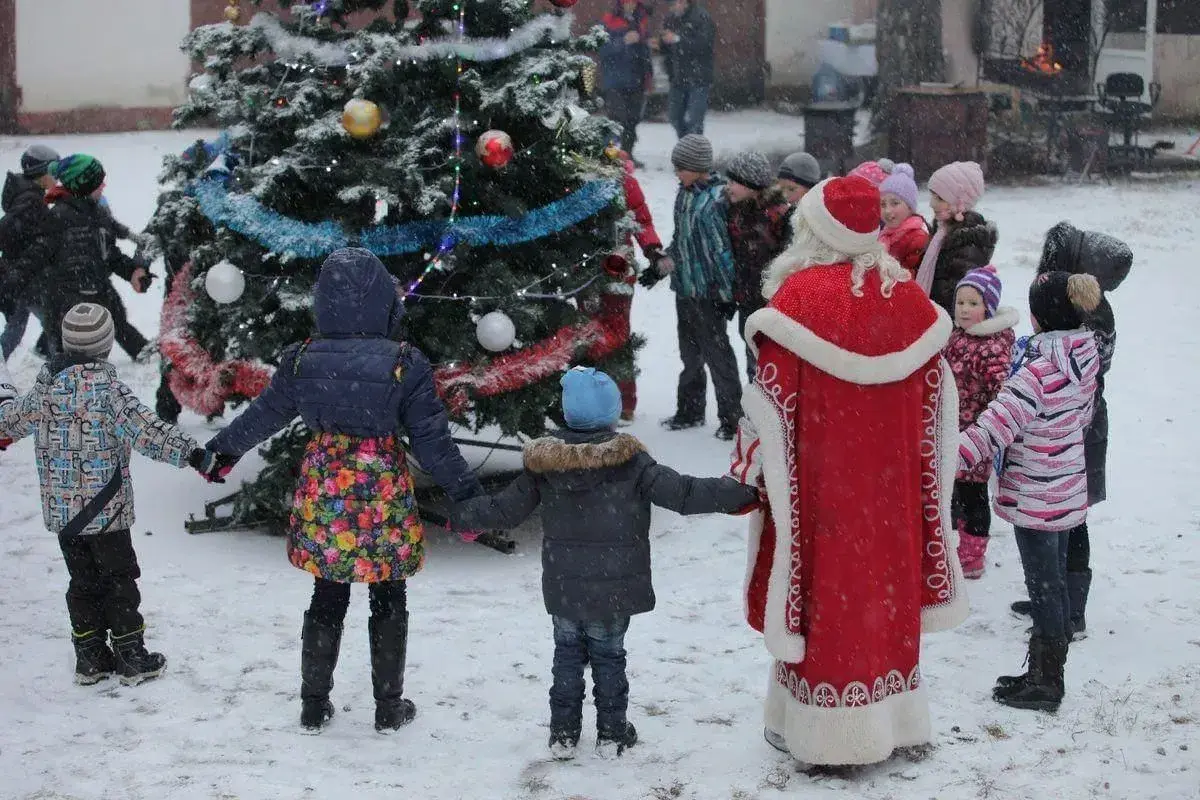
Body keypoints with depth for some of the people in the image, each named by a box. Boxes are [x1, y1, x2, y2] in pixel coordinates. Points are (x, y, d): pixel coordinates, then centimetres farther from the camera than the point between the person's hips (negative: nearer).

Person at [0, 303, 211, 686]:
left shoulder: (46, 384, 2)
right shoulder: (104, 383, -17)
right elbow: (144, 429, -27)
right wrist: (189, 451, -27)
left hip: (60, 510, 6)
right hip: (105, 507, -6)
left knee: (83, 582, 15)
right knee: (119, 579, 6)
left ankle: (90, 658, 20)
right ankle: (132, 658, 11)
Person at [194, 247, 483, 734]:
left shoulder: (303, 360, -6)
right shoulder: (406, 365, -13)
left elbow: (264, 415, 9)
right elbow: (431, 439, -9)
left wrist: (224, 449, 27)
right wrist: (467, 493, 1)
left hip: (323, 497, 2)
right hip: (383, 498, -2)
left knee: (326, 600, 15)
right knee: (388, 602, 13)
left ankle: (314, 707, 23)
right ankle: (388, 707, 21)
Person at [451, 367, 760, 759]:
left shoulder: (543, 463, -7)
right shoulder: (629, 461, -16)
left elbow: (507, 508, 3)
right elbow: (682, 493, -17)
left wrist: (460, 513, 21)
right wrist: (744, 493, -11)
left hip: (563, 589, 2)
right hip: (614, 590, -2)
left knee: (568, 654, 16)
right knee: (608, 657, 12)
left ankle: (563, 732, 20)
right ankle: (612, 733, 20)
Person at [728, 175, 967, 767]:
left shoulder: (799, 296, -15)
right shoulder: (905, 293, -1)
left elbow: (772, 400, -13)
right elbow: (934, 393, 6)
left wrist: (750, 467, 0)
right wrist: (921, 473, 17)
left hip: (818, 480, -4)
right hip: (890, 482, 4)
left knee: (824, 590, 5)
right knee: (885, 584, 16)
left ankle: (823, 728, 13)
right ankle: (891, 717, 26)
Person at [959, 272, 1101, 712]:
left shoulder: (1040, 370, -24)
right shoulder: (1085, 359, 1)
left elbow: (997, 425, -29)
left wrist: (949, 460, -30)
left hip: (1036, 495, -8)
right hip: (1068, 489, 8)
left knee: (1044, 588, 2)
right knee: (1054, 583, 17)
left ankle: (1045, 683, 12)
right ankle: (1047, 674, 29)